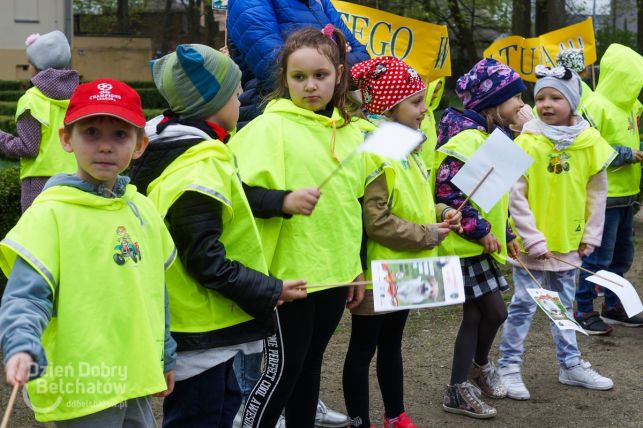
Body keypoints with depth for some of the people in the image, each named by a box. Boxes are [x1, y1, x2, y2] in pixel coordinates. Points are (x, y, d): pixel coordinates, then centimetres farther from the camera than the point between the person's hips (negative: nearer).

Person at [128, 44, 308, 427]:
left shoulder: (175, 150, 9)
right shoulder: (198, 171, -24)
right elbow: (206, 261, -25)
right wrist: (270, 291, -17)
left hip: (205, 323, 10)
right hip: (198, 330, -10)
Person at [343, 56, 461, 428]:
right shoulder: (374, 153, -21)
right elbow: (374, 220, -26)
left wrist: (440, 213, 2)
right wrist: (427, 236, -19)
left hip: (404, 271, 9)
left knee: (392, 345, 20)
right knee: (363, 349, 5)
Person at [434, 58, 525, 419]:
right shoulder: (467, 139, -19)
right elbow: (448, 192, -24)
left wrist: (506, 234, 16)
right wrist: (480, 230, -20)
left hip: (482, 245, 10)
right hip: (465, 245, -10)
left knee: (475, 315, 12)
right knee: (496, 311, -5)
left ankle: (459, 390, 24)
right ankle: (480, 366, 18)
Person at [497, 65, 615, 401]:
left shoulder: (591, 141, -3)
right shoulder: (526, 142, -14)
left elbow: (597, 192, 5)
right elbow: (515, 196, -13)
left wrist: (591, 235, 4)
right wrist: (532, 238, -16)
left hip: (568, 241, 4)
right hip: (531, 243, -4)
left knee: (564, 305, 18)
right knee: (523, 305, 4)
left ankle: (571, 365, 30)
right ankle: (509, 367, 16)